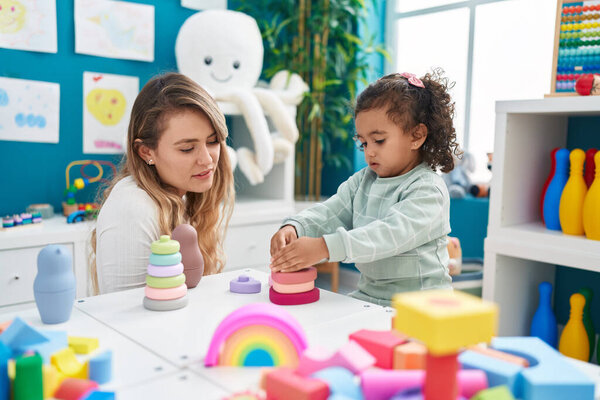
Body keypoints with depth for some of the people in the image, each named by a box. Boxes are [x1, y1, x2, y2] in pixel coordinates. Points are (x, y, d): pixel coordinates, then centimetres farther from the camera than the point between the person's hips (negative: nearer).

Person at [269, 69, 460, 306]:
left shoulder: (428, 191, -13)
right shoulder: (362, 181, 11)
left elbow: (389, 235, -28)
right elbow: (329, 213, 3)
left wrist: (324, 247, -38)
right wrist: (293, 227, -20)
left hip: (418, 304, -5)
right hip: (367, 294, 6)